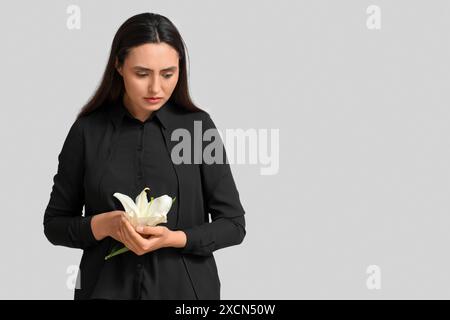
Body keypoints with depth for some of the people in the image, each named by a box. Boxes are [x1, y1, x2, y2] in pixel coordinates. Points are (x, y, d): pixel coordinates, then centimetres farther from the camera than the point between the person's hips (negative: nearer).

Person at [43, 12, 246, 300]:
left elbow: (233, 224, -2)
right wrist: (102, 225, -16)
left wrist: (174, 238, -18)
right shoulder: (87, 131, -4)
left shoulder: (198, 126, -5)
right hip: (107, 288, 0)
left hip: (185, 288, 0)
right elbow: (55, 224, 3)